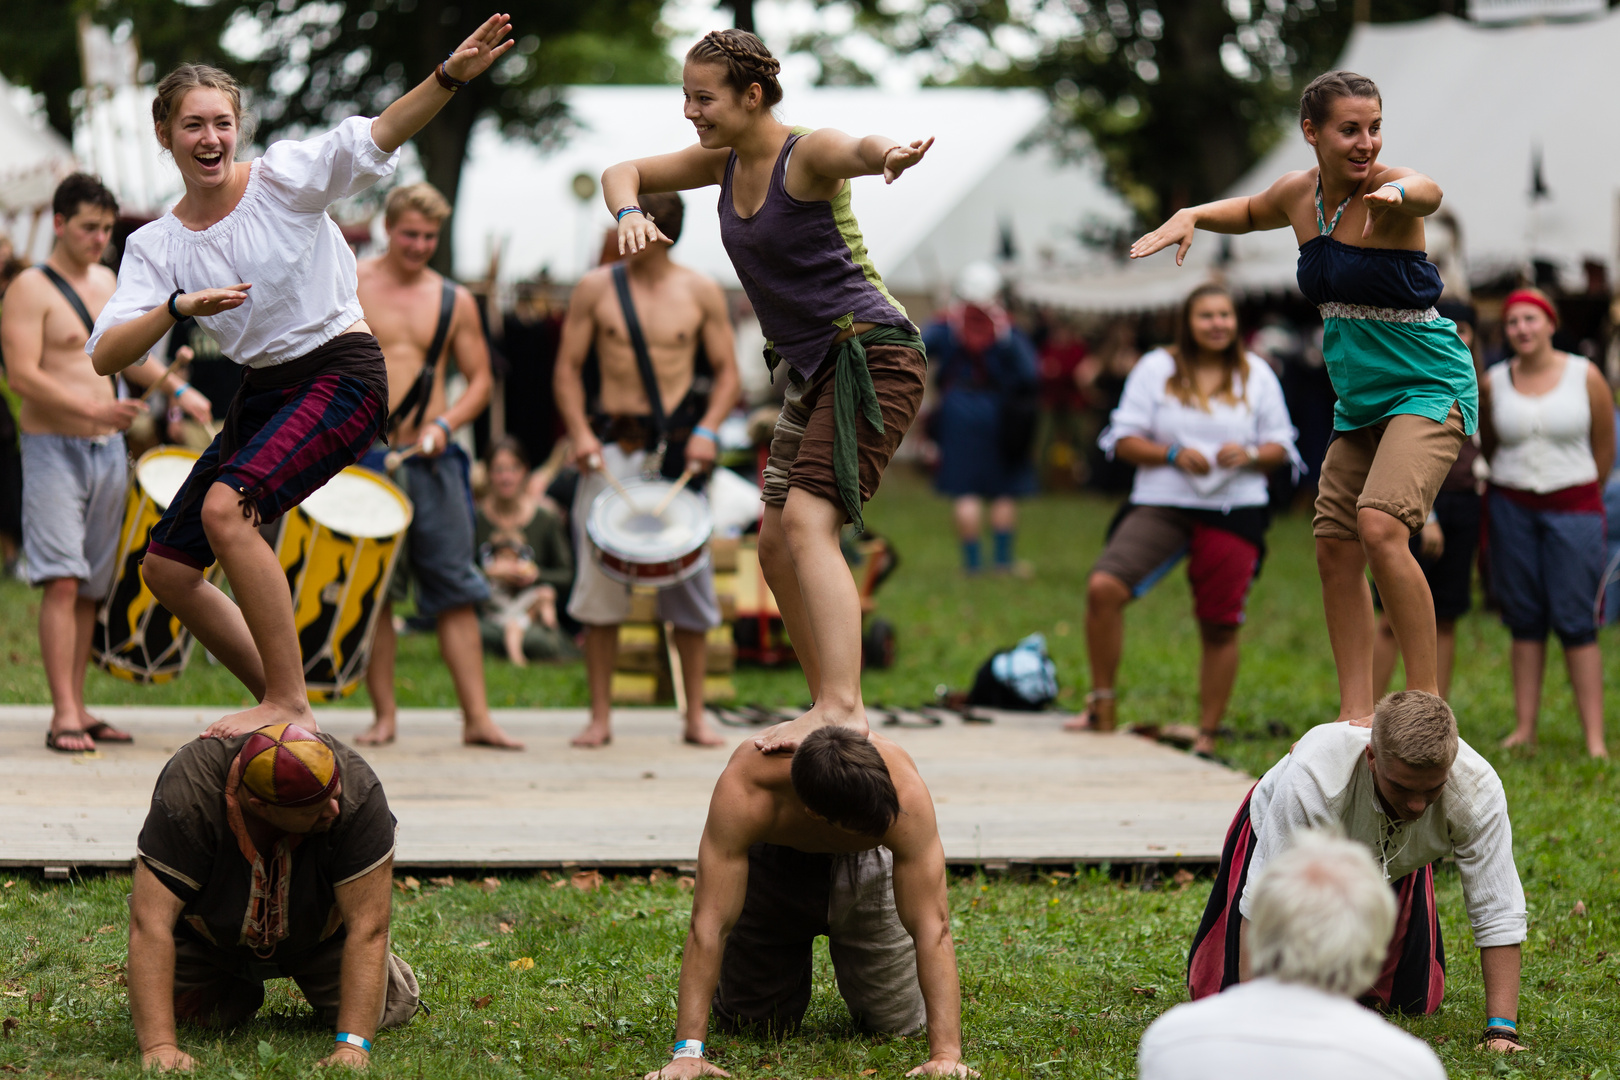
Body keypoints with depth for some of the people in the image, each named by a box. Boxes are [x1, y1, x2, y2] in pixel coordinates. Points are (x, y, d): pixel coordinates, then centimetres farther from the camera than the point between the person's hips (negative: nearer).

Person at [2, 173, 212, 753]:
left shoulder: (107, 281, 14)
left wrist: (178, 389, 17)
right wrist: (92, 409, -26)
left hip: (108, 450, 7)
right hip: (54, 449, -7)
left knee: (92, 587, 8)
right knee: (61, 581, -14)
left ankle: (78, 706, 13)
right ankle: (62, 716, -16)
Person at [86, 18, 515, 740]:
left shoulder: (284, 177, -7)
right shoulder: (156, 245, 3)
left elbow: (377, 137, -20)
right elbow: (104, 356, -7)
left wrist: (451, 77, -37)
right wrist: (178, 308, -24)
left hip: (342, 375, -7)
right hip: (263, 393, 7)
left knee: (226, 509, -29)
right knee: (166, 569, 8)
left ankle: (289, 704, -20)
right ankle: (283, 705, 20)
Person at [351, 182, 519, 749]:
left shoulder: (454, 301, 10)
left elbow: (480, 378, 12)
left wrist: (444, 424, -6)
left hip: (432, 461, 2)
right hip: (363, 459, -2)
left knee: (456, 589, -2)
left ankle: (477, 718, -3)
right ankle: (384, 714, 8)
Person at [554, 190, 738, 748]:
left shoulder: (701, 293, 3)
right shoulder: (596, 288, 3)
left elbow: (727, 371, 6)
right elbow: (568, 366, 5)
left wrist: (706, 430, -10)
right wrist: (579, 432, -9)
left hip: (676, 447, 0)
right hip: (610, 446, 0)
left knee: (687, 576, 0)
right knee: (598, 579, -2)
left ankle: (696, 716, 9)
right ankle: (600, 716, 6)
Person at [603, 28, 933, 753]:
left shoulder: (806, 153, -15)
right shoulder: (726, 162, 10)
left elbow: (858, 149, -38)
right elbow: (623, 173, 18)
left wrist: (890, 154, -64)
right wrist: (629, 215, -7)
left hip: (872, 356, -9)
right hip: (817, 371, 9)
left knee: (807, 523, -25)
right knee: (776, 551, 9)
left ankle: (842, 707, -36)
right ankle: (831, 707, 18)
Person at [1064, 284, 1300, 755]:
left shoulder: (1256, 375, 9)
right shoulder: (1156, 368, 4)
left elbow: (1281, 446, 11)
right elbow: (1124, 440, 2)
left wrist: (1250, 455, -12)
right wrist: (1173, 454, -15)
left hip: (1234, 511, 1)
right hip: (1160, 504, -1)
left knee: (1220, 626, 1)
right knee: (1104, 587, -20)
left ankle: (1208, 735, 14)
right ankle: (1101, 706, -6)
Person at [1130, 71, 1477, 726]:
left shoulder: (1391, 194, -19)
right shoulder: (1300, 195, 0)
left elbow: (1427, 194, -44)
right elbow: (1249, 213, 23)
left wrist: (1398, 192, -68)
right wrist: (1189, 217, 3)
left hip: (1430, 389, -8)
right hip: (1359, 400, 8)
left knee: (1380, 526, -26)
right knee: (1335, 550, 4)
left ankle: (1426, 698, -19)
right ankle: (1356, 717, 12)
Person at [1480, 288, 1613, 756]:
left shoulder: (1585, 376, -2)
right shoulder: (1493, 382, 3)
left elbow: (1605, 447, 7)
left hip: (1573, 508, -2)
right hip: (1512, 509, 2)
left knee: (1575, 622, -6)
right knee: (1524, 620, 4)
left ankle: (1594, 737, -6)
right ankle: (1525, 728, 8)